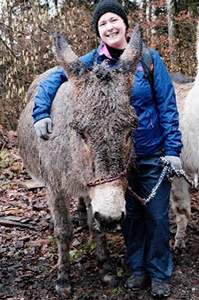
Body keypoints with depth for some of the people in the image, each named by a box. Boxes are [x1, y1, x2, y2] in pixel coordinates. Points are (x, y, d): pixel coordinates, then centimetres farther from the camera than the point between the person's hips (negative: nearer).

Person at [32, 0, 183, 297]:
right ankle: (137, 268, 36)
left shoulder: (149, 59, -7)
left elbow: (168, 107, -7)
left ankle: (159, 274, 28)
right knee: (130, 215, 16)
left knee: (157, 216, 7)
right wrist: (41, 114, -15)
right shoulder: (92, 62, -3)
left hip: (153, 154, -1)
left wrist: (173, 150, -12)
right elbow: (54, 79, 2)